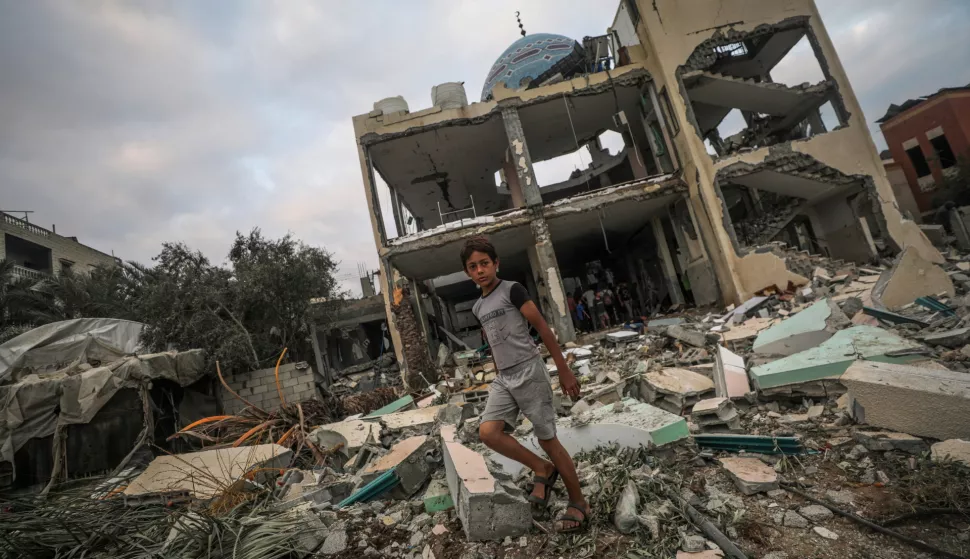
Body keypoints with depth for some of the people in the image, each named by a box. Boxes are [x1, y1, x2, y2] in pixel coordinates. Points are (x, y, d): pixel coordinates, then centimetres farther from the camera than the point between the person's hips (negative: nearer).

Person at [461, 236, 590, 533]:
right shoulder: (478, 308, 12)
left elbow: (543, 328, -10)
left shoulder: (512, 290, -8)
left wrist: (564, 370, -11)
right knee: (488, 432, -12)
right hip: (503, 378, 6)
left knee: (547, 438, 1)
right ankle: (543, 469, 9)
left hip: (529, 372, -6)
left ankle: (579, 504, 20)